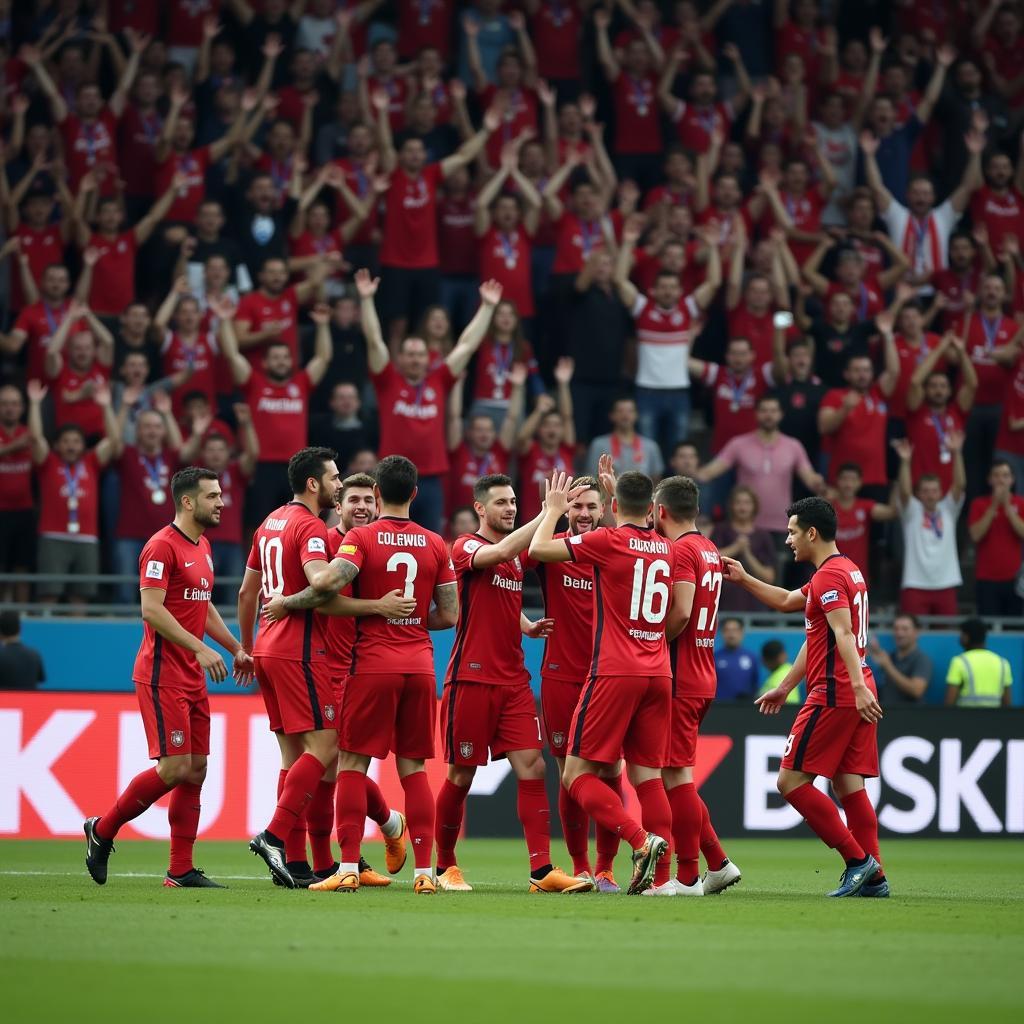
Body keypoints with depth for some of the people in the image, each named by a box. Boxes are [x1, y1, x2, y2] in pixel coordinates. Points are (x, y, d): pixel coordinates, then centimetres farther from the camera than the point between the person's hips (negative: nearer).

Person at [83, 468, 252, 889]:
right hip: (163, 676, -9)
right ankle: (102, 829, 6)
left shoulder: (202, 547, 16)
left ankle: (181, 870, 7)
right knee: (174, 768, -12)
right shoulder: (162, 546, -12)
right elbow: (151, 609, -20)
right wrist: (200, 648, -24)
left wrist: (236, 648, 21)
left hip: (193, 679, 9)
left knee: (196, 769, 4)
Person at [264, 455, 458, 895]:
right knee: (413, 767, 8)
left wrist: (287, 602, -6)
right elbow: (449, 615, 7)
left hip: (373, 664, -4)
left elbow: (330, 582, -22)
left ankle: (347, 868, -6)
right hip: (420, 664, 4)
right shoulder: (435, 544, 6)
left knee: (352, 763, 1)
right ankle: (424, 871, 2)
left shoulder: (361, 537, -6)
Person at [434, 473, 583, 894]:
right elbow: (499, 553, -27)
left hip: (513, 680, 6)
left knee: (532, 767, -5)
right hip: (471, 679, -6)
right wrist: (548, 513, -28)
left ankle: (542, 870, -8)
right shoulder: (466, 547, -8)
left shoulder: (519, 553, 12)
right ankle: (445, 867, 17)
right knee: (461, 775, 2)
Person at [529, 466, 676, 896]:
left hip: (614, 673, -6)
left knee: (578, 774, -2)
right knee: (648, 776, 7)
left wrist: (553, 510, 11)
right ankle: (660, 876, -2)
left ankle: (641, 839, -22)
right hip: (658, 676, 6)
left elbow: (538, 548, -4)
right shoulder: (665, 548, 12)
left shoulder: (609, 541, -7)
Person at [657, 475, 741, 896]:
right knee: (677, 774, 15)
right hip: (703, 677, 9)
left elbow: (681, 612, -23)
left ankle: (687, 877, -3)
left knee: (676, 774, -5)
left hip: (678, 681, -9)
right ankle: (718, 864, 15)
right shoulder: (709, 550, 16)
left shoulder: (681, 550, -12)